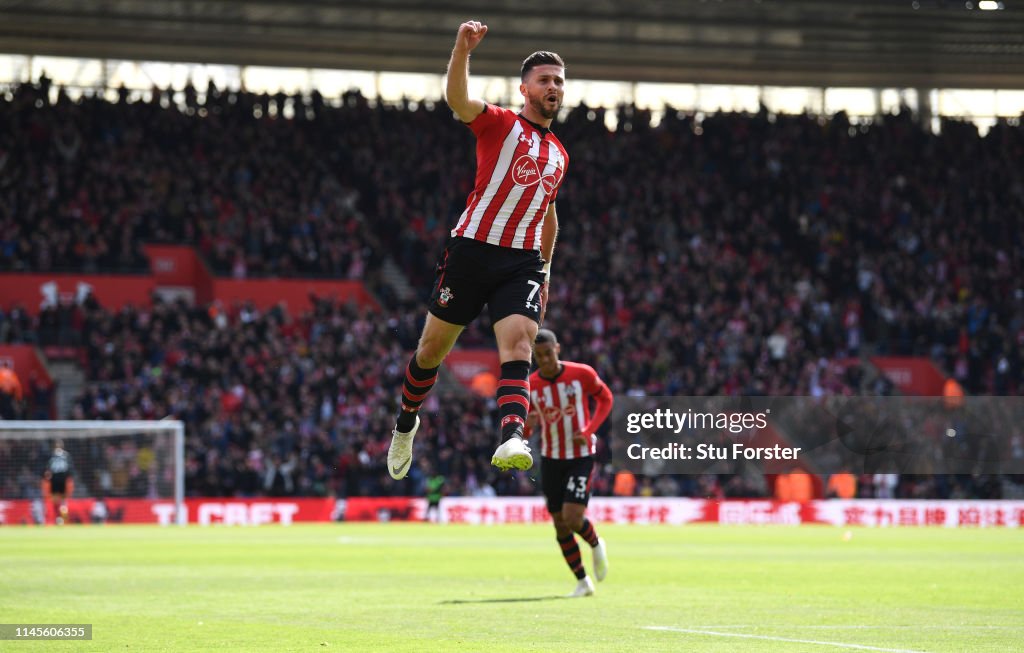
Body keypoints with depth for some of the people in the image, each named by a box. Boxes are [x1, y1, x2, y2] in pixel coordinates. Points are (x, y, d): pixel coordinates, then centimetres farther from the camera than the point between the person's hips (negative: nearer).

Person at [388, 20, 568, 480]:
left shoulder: (558, 155, 18)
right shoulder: (501, 124, -1)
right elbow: (457, 99, -21)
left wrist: (545, 270, 28)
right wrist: (463, 49, -39)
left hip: (523, 262, 3)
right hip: (473, 249, -3)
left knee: (518, 345, -19)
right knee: (433, 346, 6)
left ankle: (511, 439, -37)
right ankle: (406, 422, 32)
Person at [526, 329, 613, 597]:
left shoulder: (582, 374, -11)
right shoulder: (530, 386, -5)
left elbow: (605, 398, 5)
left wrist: (589, 430, -10)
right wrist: (527, 424, -21)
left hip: (581, 456, -3)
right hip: (551, 459, 3)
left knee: (572, 518, -18)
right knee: (560, 525, 4)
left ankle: (596, 545, 17)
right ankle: (583, 582, 20)